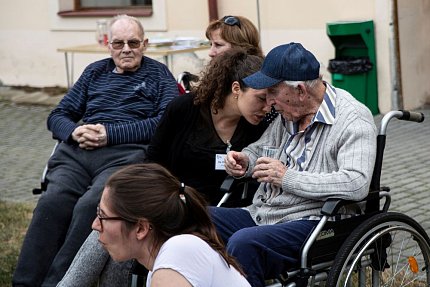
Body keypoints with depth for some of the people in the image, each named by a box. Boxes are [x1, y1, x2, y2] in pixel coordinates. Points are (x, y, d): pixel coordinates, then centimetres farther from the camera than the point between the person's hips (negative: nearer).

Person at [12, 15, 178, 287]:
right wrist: (75, 131, 0)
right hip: (77, 152, 4)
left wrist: (109, 134, -10)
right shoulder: (96, 71, 27)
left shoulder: (159, 75, 15)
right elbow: (58, 116, 26)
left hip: (126, 153, -4)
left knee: (90, 205, -33)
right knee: (52, 201, -27)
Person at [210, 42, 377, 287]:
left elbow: (356, 184, -25)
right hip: (261, 214, 8)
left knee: (243, 243, -34)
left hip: (311, 222, -8)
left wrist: (288, 177, -21)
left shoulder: (354, 120, -11)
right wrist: (245, 161, 6)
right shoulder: (290, 112, 14)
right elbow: (262, 146, 32)